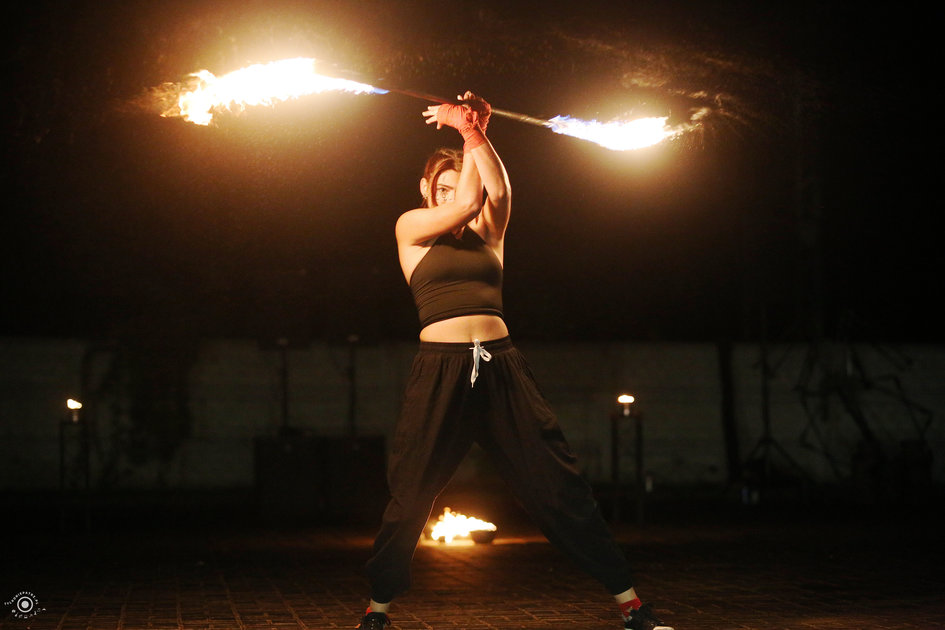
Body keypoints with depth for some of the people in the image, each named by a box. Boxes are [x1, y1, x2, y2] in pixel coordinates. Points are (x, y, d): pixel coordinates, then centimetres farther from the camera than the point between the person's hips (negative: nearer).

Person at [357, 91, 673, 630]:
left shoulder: (488, 233, 16)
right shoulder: (410, 228, 10)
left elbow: (498, 193, -5)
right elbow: (465, 205, -5)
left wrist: (475, 131, -8)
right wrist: (468, 134, 4)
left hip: (502, 367, 2)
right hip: (441, 368, -2)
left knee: (559, 483, -2)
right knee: (411, 496, -1)